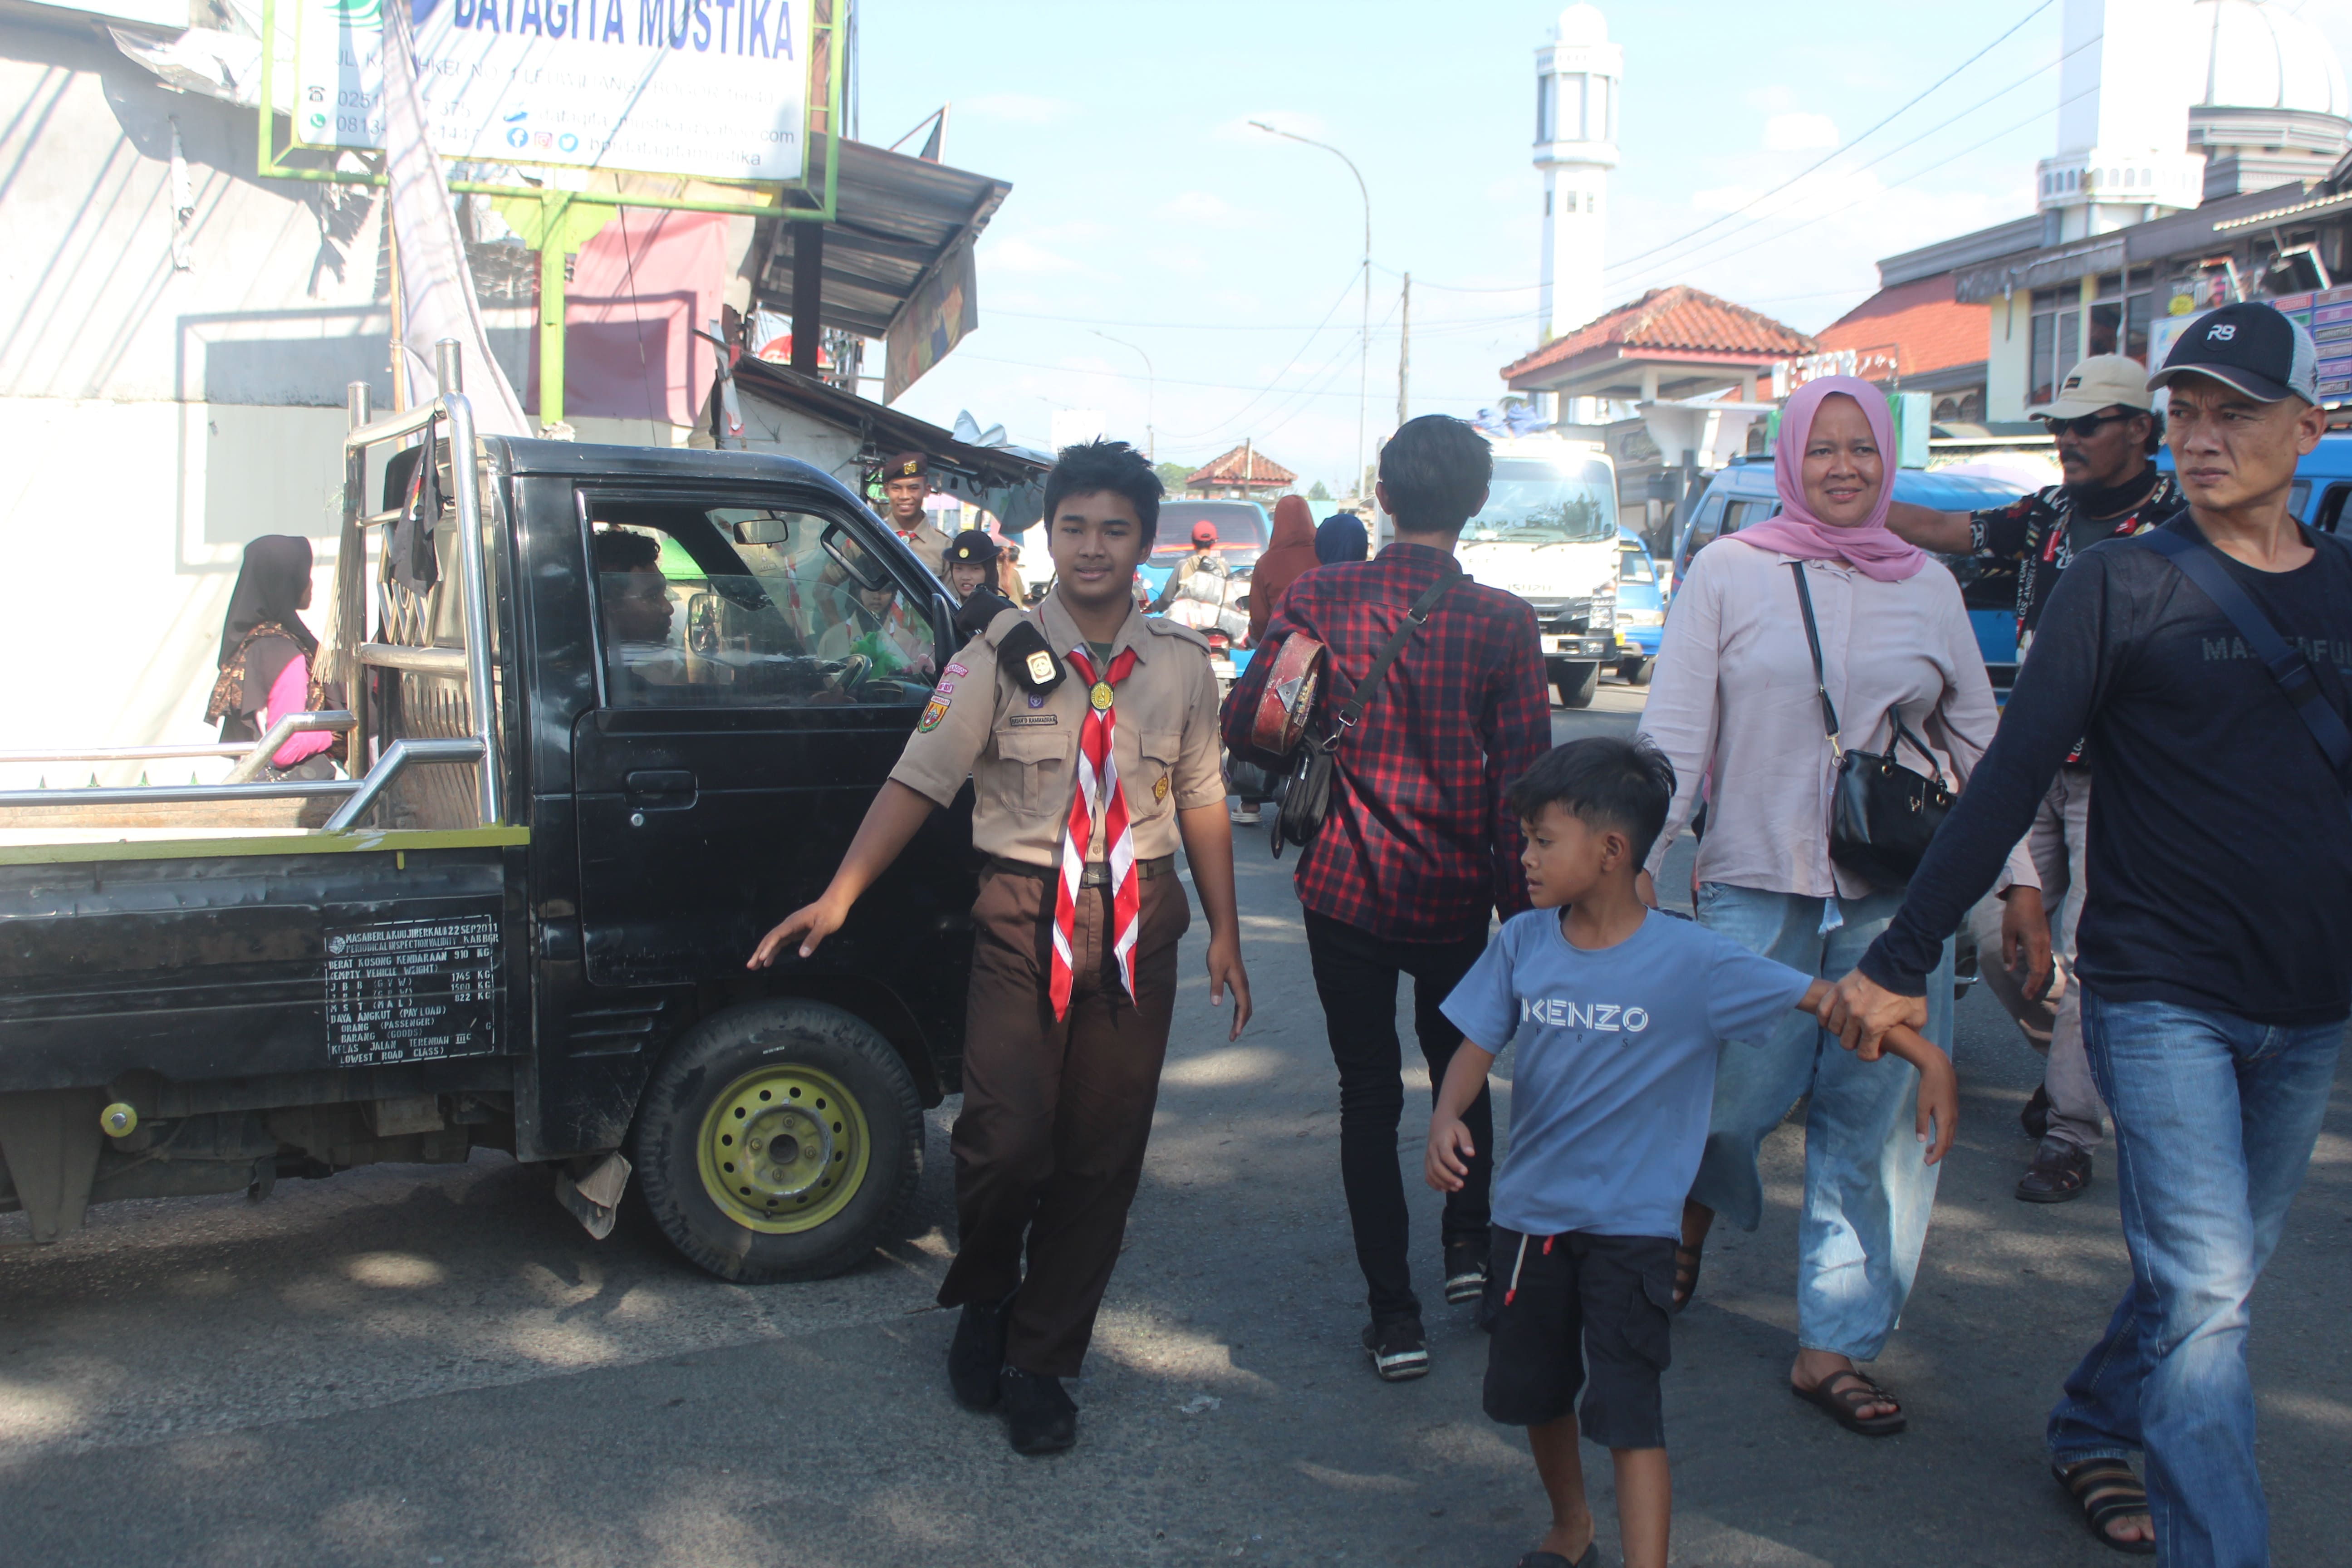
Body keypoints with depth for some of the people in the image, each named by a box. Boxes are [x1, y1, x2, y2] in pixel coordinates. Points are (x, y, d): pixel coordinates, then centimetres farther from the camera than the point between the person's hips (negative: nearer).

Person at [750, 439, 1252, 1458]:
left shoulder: (1181, 664, 6)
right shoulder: (1000, 655, -4)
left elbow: (1200, 798, 12)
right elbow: (920, 779, -9)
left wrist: (1225, 935, 11)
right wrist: (838, 896, -19)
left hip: (1138, 919, 3)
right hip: (1025, 914, -3)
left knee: (1103, 1154, 7)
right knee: (1006, 1141, -12)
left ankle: (1040, 1364, 24)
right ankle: (983, 1300, 22)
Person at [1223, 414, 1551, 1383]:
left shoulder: (1321, 598, -8)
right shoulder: (1503, 623, -10)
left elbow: (1244, 727, -8)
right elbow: (1524, 784, -9)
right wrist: (1521, 909, 1)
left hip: (1347, 887, 0)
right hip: (1456, 900, 0)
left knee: (1369, 1095, 9)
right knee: (1458, 1065, 27)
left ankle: (1394, 1317, 11)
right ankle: (1467, 1241, 25)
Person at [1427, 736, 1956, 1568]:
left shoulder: (1691, 961, -15)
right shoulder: (1521, 944, -5)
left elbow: (1819, 996, -12)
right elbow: (1478, 1045, -1)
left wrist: (1925, 1057, -20)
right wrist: (1446, 1119, -20)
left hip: (1631, 1225, -4)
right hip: (1531, 1211, 5)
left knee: (1628, 1412, -9)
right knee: (1533, 1392, 19)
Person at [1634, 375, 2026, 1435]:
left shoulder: (1928, 585, 11)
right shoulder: (1729, 572, 2)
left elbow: (1978, 742, 15)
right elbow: (1674, 732, 0)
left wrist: (2022, 876, 12)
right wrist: (1640, 858, -7)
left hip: (1899, 899, 3)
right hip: (1759, 887, -2)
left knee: (1876, 1119, 3)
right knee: (1735, 1090, -3)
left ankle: (1833, 1348, 17)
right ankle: (1693, 1212, 34)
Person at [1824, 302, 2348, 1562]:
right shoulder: (2120, 584, -5)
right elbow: (2009, 783, -8)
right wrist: (1899, 959, -11)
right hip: (2160, 997, -5)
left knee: (2212, 1276, 15)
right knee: (2203, 1287, -11)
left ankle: (2092, 1430, 38)